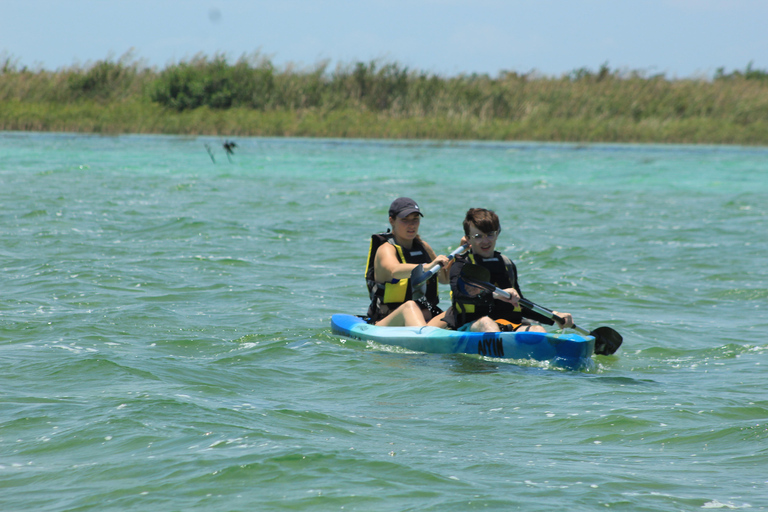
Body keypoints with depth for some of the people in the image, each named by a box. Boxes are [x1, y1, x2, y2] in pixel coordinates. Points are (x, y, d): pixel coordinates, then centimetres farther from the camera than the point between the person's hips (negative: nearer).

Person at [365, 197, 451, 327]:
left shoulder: (422, 246, 17)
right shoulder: (386, 249, -6)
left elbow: (445, 279, 28)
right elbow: (395, 271, -30)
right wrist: (426, 267, -46)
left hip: (427, 321, 7)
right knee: (410, 306, -38)